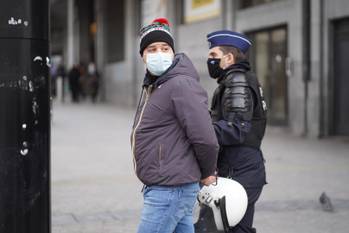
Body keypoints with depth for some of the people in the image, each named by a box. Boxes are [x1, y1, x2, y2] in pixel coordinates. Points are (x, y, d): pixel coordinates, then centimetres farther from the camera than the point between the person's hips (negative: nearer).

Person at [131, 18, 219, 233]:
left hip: (171, 190, -10)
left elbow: (205, 139, -21)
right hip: (160, 187, 10)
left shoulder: (181, 85, -17)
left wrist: (207, 174, -6)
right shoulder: (152, 86, 16)